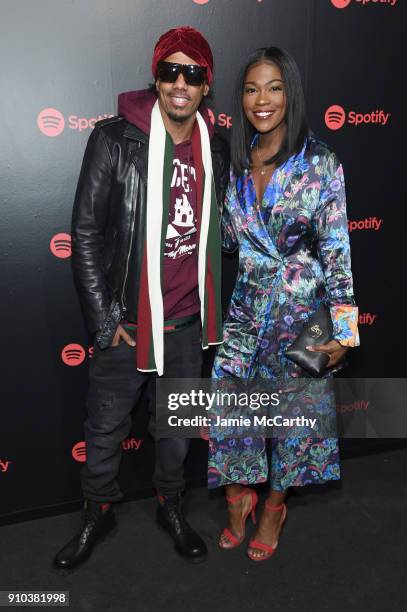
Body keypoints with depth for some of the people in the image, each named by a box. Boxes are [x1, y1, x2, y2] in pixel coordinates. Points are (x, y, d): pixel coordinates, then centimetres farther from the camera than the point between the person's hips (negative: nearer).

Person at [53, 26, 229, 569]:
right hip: (127, 319, -3)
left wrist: (212, 309, 13)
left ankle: (171, 506, 43)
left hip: (189, 321, 4)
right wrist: (105, 319, -10)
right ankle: (99, 513, 38)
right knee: (106, 428, 12)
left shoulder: (216, 149, 4)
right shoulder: (115, 138, -9)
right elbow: (86, 233, -8)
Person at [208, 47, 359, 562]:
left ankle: (275, 504, 34)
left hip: (301, 306, -3)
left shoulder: (320, 162, -9)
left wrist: (343, 327, -14)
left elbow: (337, 247, -11)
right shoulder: (237, 162, 5)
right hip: (247, 304, 4)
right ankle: (239, 493, 30)